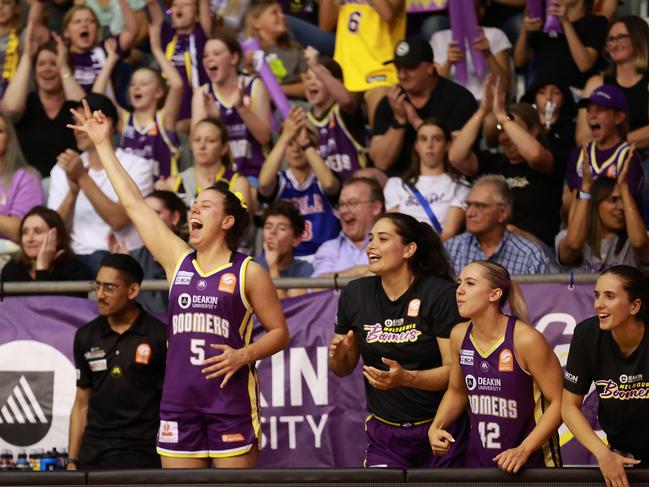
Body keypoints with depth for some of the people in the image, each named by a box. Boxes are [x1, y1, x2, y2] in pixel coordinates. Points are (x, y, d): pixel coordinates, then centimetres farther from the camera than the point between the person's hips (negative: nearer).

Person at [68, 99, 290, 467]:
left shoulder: (248, 273, 0)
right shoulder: (178, 260, 10)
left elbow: (280, 333, 4)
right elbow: (133, 203, 13)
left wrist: (243, 355, -14)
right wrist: (103, 145, 15)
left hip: (231, 401, -4)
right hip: (179, 402, 4)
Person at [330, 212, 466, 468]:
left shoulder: (442, 295, -11)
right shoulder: (354, 295, 4)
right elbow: (343, 369, 14)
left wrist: (406, 378, -29)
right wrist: (338, 355, -9)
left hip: (437, 428, -3)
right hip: (383, 435, 3)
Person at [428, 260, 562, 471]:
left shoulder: (526, 339, -18)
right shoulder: (459, 336, -1)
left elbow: (558, 401, -14)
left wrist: (523, 450, -20)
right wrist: (435, 428, -1)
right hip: (478, 460, 5)